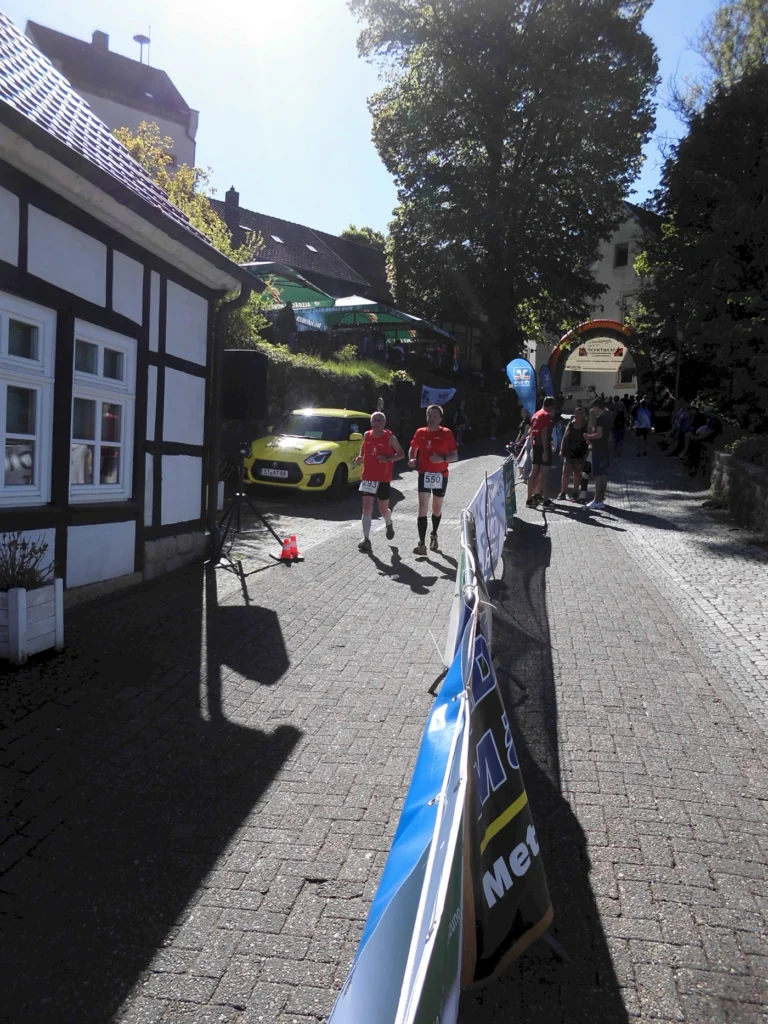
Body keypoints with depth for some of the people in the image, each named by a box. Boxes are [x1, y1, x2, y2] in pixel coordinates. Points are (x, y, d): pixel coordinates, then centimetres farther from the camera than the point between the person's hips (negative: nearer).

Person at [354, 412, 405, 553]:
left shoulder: (390, 437, -8)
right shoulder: (366, 435, 3)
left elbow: (401, 454, -2)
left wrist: (388, 458, -19)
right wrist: (359, 457, 2)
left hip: (383, 479, -3)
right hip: (367, 477, 3)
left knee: (383, 509, 10)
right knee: (367, 508, -6)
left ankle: (389, 524, 44)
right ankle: (366, 539, -8)